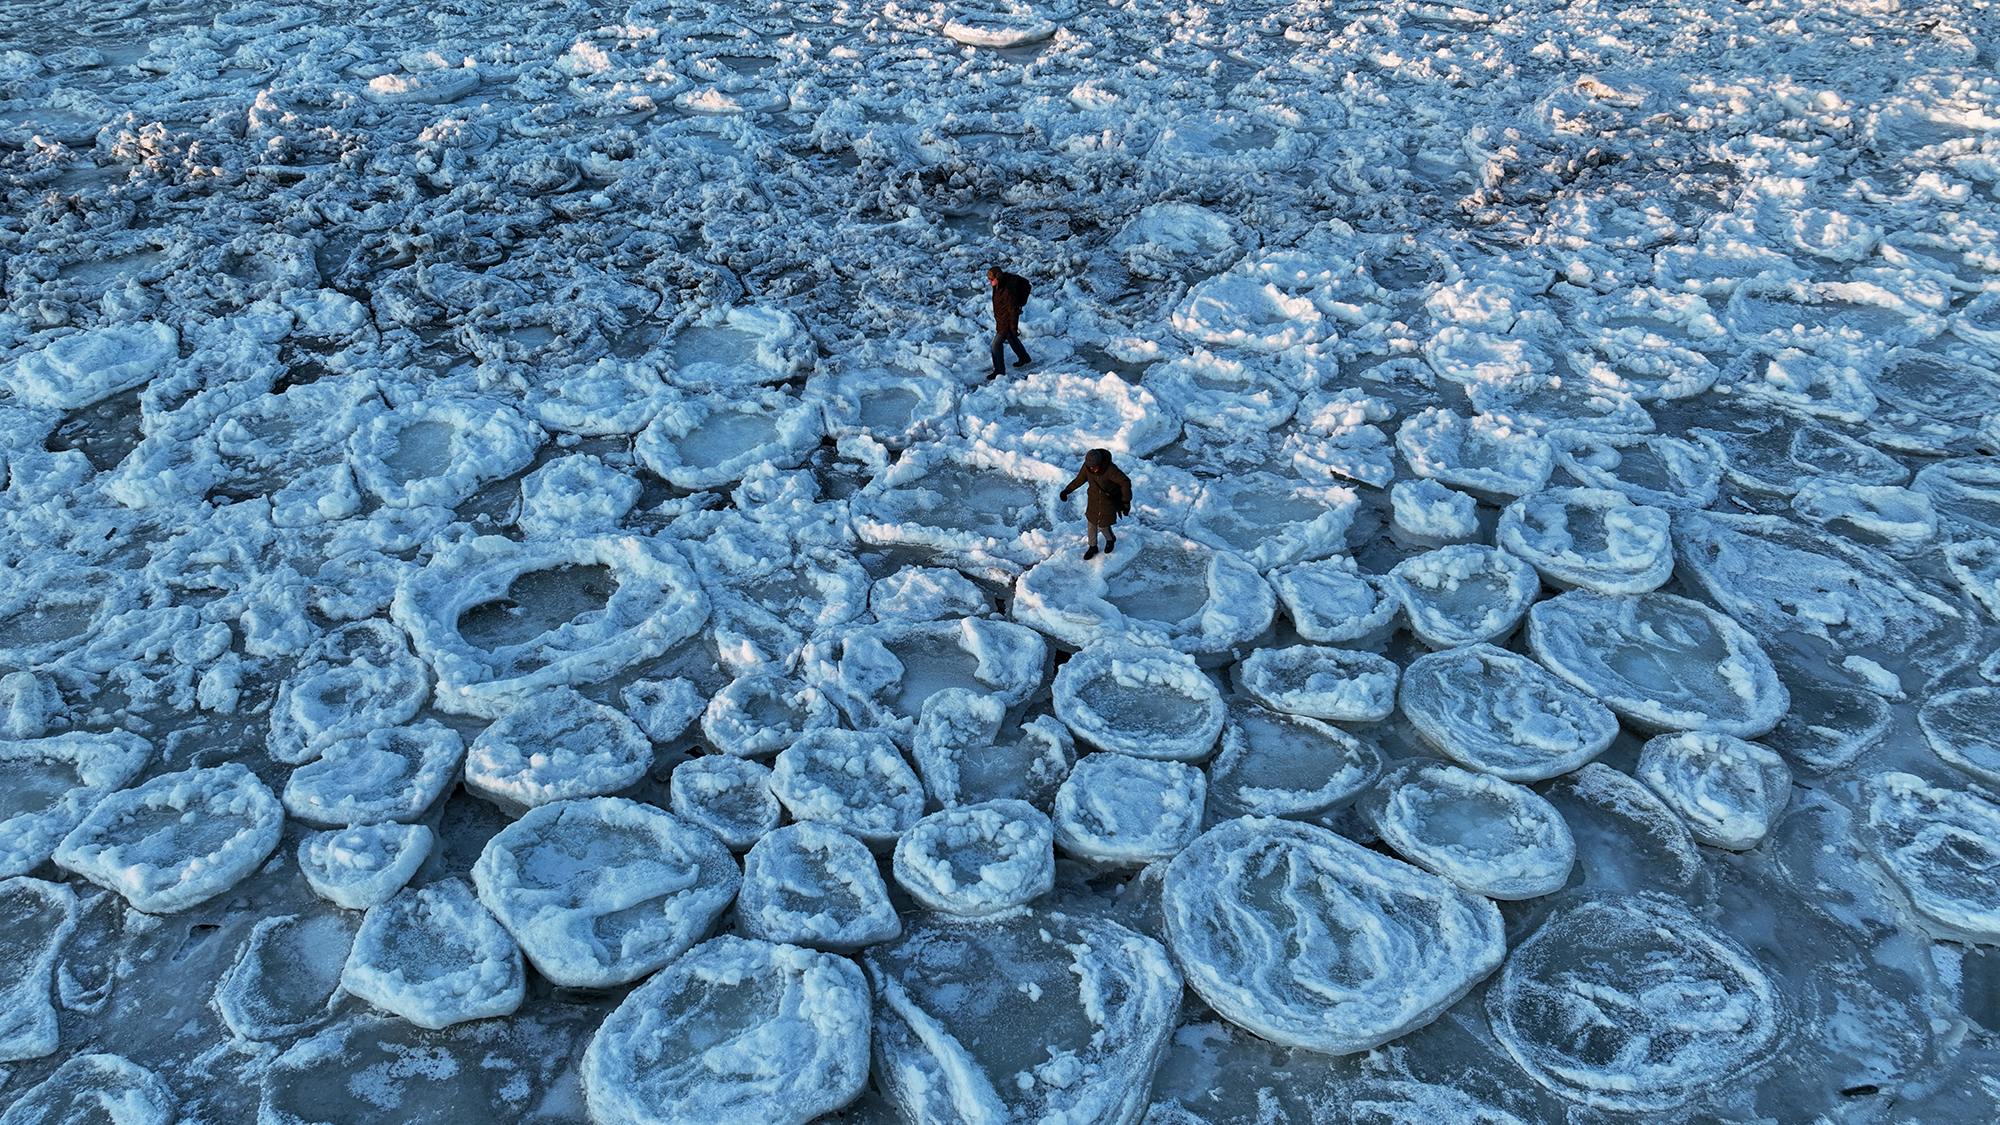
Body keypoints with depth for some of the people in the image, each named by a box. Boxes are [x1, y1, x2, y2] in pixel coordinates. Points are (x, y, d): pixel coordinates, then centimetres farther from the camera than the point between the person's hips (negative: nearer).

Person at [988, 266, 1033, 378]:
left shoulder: (1007, 291, -32)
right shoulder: (998, 286, -4)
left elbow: (1013, 310, -26)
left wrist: (1014, 327, -21)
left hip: (1006, 322, -10)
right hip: (1001, 320, 10)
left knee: (996, 344, -3)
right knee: (1012, 339, 28)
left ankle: (999, 371, 10)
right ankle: (1024, 358, 49)